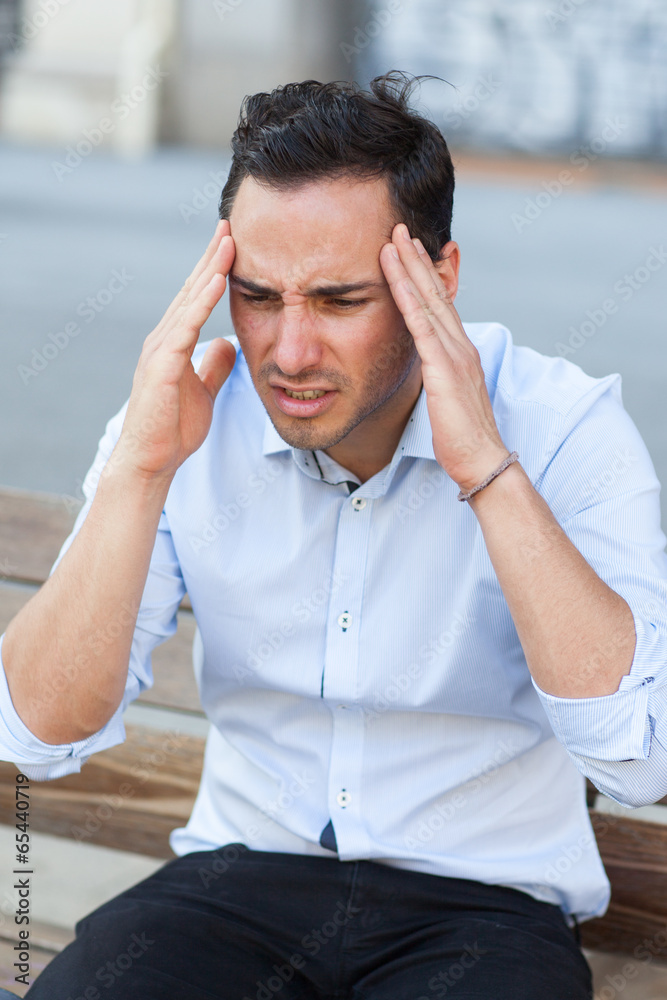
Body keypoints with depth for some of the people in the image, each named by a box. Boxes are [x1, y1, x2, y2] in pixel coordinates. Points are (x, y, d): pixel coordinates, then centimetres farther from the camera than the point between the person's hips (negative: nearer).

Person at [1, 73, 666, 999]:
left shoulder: (564, 427, -13)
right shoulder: (185, 421, -6)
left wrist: (486, 467, -29)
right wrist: (139, 470, -23)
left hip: (485, 903, -1)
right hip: (244, 875, 1)